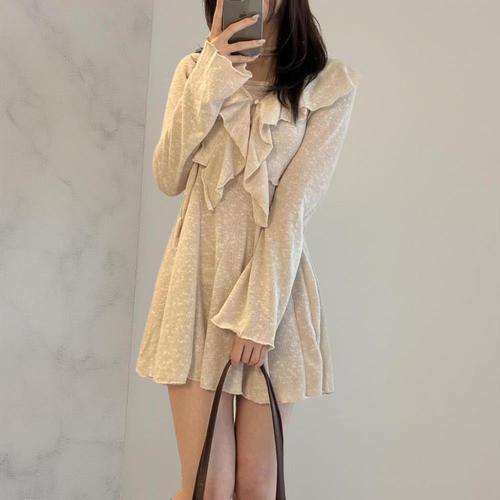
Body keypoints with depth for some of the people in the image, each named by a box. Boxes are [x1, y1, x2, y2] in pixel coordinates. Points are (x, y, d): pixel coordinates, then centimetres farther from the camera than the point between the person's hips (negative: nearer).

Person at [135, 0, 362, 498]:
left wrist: (258, 313, -15)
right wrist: (208, 82, -10)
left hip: (274, 279, -1)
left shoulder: (330, 82, -2)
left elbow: (294, 205, -10)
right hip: (199, 277, 1)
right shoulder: (195, 69, 8)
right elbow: (168, 179, -1)